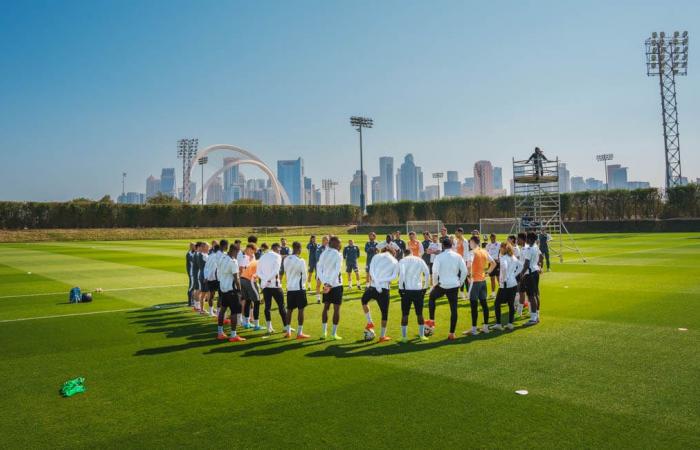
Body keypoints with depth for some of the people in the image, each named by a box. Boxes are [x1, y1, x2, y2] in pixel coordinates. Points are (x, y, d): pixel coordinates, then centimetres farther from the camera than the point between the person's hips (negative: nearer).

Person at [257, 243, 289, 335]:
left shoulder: (262, 257, 13)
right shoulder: (277, 256, -4)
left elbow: (258, 272, 6)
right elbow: (276, 271, -18)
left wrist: (265, 279, -8)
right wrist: (269, 279, -13)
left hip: (265, 285, 5)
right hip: (274, 284, -5)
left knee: (267, 306, 10)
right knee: (281, 306, 2)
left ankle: (269, 328, 12)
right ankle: (286, 327, 6)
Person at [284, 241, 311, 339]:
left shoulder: (285, 260, 3)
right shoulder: (301, 261, -15)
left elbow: (286, 272, 11)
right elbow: (304, 276, -7)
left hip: (289, 288, 6)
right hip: (299, 288, -6)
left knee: (289, 309, 14)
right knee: (301, 310, 1)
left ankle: (288, 332, 19)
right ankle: (299, 333, 3)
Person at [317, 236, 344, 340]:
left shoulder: (323, 254, 7)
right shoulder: (338, 255, -10)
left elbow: (318, 269, 1)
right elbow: (337, 272, -18)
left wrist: (325, 283, -4)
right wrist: (330, 285, -17)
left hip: (326, 284, 5)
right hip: (336, 284, -5)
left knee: (326, 307, 14)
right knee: (336, 308, 2)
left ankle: (324, 332, 14)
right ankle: (334, 333, 4)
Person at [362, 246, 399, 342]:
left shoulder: (377, 257, 9)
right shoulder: (395, 262, 10)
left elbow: (371, 271, -5)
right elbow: (394, 276, -3)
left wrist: (377, 283, -11)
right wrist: (381, 280, -7)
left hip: (373, 286, 0)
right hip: (385, 288, 0)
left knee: (364, 300, 29)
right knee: (384, 312, 10)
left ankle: (369, 322, 22)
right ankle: (382, 336, 14)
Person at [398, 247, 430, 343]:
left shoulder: (403, 261, 2)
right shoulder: (420, 260, 11)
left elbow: (401, 274, -13)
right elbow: (427, 273, 4)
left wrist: (401, 288, -8)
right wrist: (425, 287, 9)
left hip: (407, 290, -2)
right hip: (418, 289, 2)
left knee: (405, 314, 6)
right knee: (419, 313, 14)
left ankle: (404, 337, 6)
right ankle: (422, 335, 19)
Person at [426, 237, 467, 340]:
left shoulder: (439, 257, -8)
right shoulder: (458, 256, 1)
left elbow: (435, 272, -13)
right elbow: (464, 271, -1)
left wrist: (435, 283, 1)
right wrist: (460, 282, 11)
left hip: (442, 285, -2)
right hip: (454, 285, 2)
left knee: (431, 297, 27)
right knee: (453, 309, 6)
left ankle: (432, 320, 26)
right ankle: (452, 333, 9)